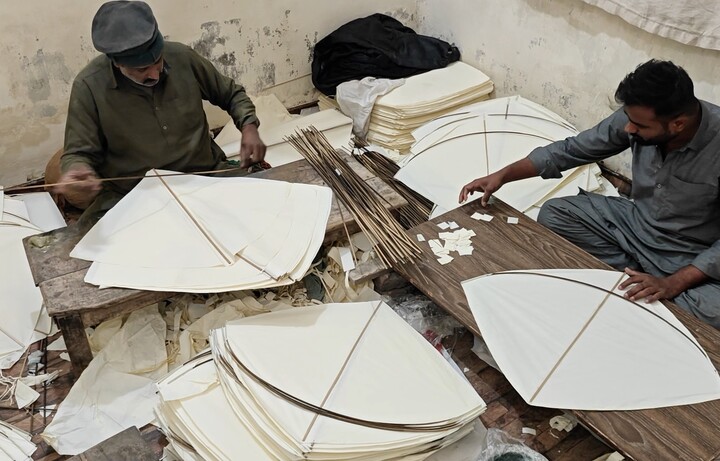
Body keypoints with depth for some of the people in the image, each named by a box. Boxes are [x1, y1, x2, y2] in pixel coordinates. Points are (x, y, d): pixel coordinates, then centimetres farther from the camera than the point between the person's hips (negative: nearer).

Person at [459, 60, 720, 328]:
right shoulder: (638, 116, -17)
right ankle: (635, 280, -5)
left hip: (693, 260, -5)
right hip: (638, 221, 5)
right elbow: (571, 150, -6)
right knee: (553, 214, -5)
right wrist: (502, 175, -12)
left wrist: (674, 283, -32)